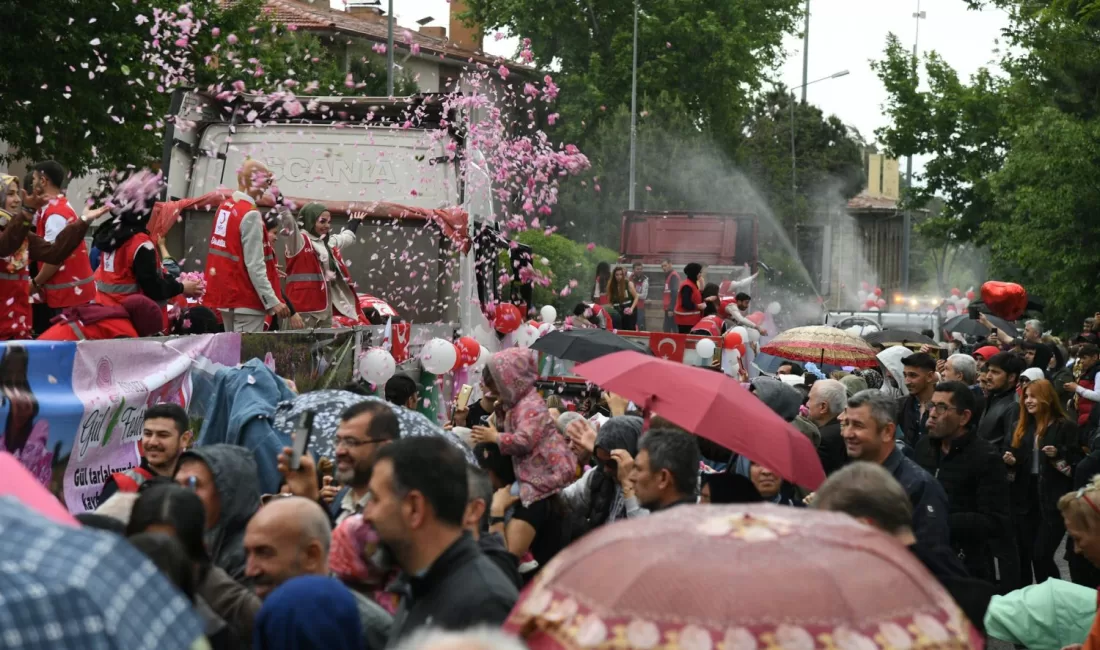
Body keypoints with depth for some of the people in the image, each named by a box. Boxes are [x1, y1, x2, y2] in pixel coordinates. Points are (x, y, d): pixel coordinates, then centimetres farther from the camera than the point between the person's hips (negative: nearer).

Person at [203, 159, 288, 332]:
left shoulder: (224, 207, 9)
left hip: (224, 293, 9)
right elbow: (254, 265, -21)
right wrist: (272, 301, -21)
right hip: (246, 298, -9)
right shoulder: (250, 215, -17)